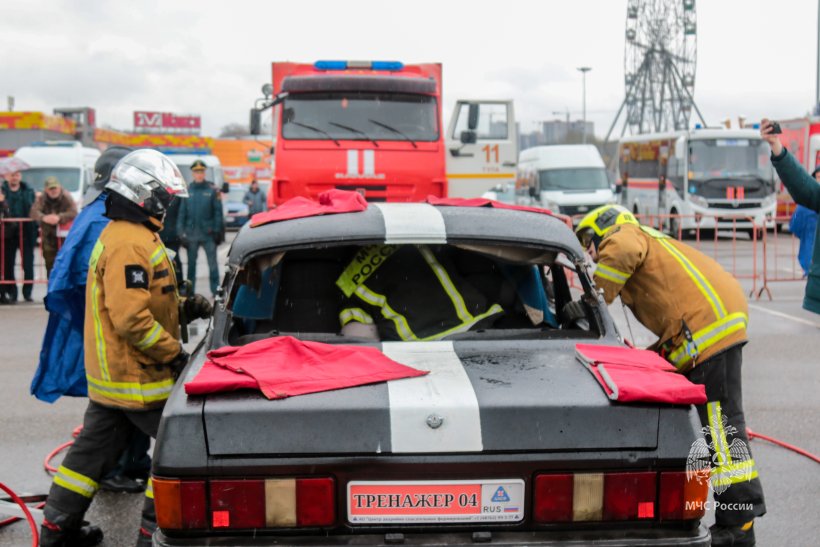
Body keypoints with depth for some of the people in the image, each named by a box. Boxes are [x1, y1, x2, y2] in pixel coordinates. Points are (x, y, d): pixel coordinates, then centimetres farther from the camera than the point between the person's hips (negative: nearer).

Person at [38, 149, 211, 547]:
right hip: (137, 378, -11)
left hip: (108, 374, 11)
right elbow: (131, 318, -26)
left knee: (93, 450, 17)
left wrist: (184, 306, 7)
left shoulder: (117, 235, 15)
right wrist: (174, 353, -18)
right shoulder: (131, 244, -20)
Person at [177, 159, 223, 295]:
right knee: (191, 263, 11)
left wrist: (217, 231, -8)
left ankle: (215, 290, 7)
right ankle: (189, 291, 18)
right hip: (191, 234, 2)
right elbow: (182, 212, 3)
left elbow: (218, 212, -4)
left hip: (208, 233, -2)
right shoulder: (187, 191, 4)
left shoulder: (212, 191, -3)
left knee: (212, 263, 2)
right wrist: (181, 232, -2)